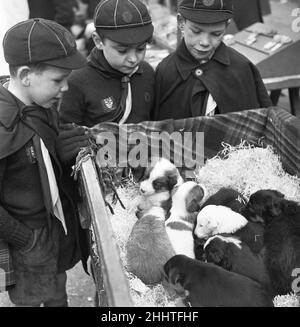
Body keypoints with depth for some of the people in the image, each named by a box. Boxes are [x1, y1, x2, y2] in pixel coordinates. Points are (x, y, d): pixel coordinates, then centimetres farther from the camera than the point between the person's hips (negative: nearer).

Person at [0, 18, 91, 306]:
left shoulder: (44, 107, -2)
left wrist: (62, 150, -8)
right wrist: (25, 239, -17)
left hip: (60, 227, 7)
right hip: (28, 249, -7)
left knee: (58, 297, 25)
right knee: (30, 300, 15)